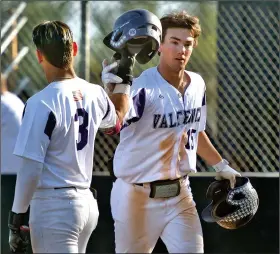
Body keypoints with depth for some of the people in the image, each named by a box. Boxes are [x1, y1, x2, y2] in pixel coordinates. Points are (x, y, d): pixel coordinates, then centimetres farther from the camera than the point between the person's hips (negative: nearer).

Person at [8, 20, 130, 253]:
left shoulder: (42, 103, -17)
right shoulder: (95, 94, 4)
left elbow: (31, 170, -17)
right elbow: (116, 120, 29)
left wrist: (16, 217, -9)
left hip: (54, 206, -7)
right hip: (86, 202, 8)